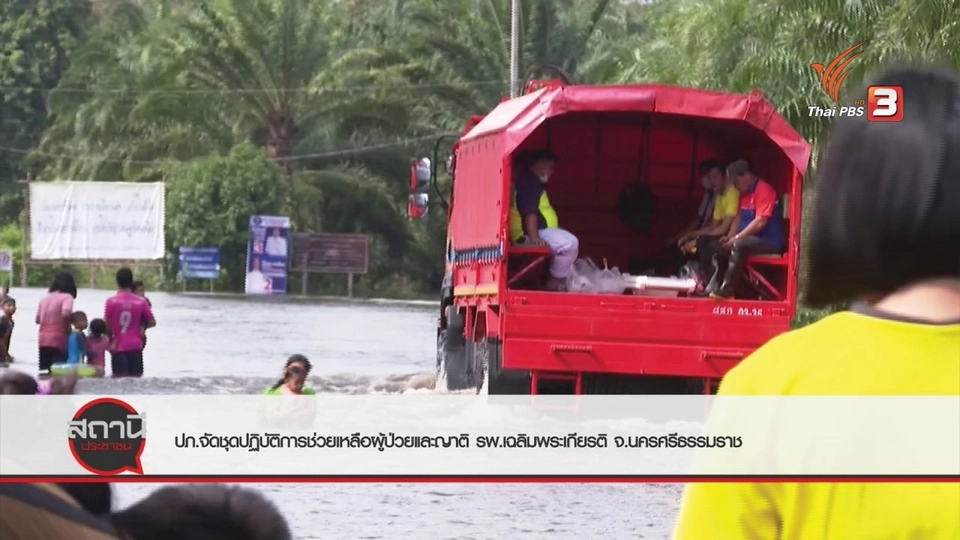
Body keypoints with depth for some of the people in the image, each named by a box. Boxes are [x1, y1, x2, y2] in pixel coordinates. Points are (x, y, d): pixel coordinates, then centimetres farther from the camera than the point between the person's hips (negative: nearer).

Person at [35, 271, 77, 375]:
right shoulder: (66, 297, -6)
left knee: (44, 373, 9)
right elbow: (65, 314, -24)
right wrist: (67, 329, -10)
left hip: (43, 340, 6)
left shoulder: (45, 297, 13)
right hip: (59, 339, -6)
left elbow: (37, 319, 15)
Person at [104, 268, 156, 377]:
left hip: (118, 347, -2)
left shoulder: (111, 301, -7)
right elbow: (152, 322, 6)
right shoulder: (141, 302, -1)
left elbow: (108, 326, -5)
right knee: (136, 377, 5)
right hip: (135, 346, 2)